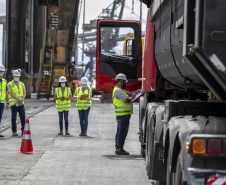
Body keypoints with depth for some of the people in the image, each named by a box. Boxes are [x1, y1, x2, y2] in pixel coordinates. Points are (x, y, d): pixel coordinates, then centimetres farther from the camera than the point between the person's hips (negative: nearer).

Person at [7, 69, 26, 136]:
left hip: (21, 104, 3)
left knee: (23, 117, 1)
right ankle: (14, 131, 3)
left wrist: (22, 100, -11)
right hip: (13, 104, -3)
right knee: (13, 118, -2)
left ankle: (23, 131, 7)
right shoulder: (10, 84, -1)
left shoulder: (22, 84, 12)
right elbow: (11, 94, -11)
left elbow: (24, 93, 8)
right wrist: (19, 99, -18)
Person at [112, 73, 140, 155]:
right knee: (122, 132, -10)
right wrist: (132, 97, -5)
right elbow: (126, 100, -22)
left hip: (121, 114, 11)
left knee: (120, 132, 14)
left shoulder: (120, 90, 20)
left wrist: (136, 92, 7)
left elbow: (130, 93, 23)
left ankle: (118, 148, 20)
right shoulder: (118, 90, -15)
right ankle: (119, 149, -9)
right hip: (123, 114, -11)